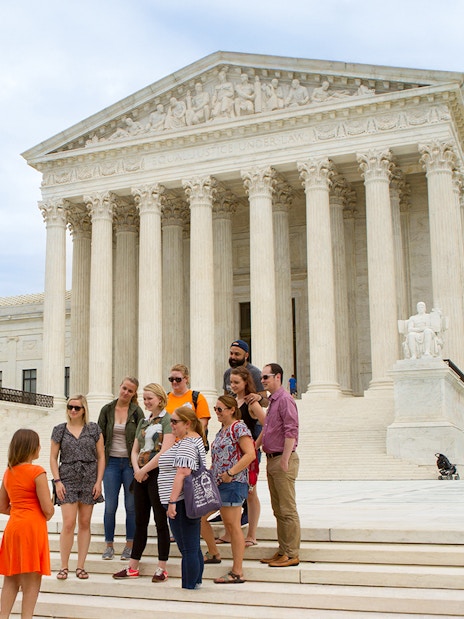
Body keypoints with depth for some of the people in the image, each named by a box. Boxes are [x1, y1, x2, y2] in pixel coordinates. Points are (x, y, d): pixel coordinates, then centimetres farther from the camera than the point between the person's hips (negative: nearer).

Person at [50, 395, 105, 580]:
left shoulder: (94, 429, 5)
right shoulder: (59, 430, 6)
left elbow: (101, 457, 5)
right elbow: (53, 458, 6)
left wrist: (98, 481, -2)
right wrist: (57, 481, -4)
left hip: (89, 479, 1)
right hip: (68, 480, -1)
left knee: (84, 523, 5)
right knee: (69, 523, -9)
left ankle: (80, 566, 11)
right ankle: (64, 567, 1)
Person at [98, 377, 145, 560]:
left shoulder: (137, 412, -1)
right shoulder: (107, 409, 4)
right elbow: (100, 436, 7)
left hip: (130, 462, -1)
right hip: (111, 461, 1)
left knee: (131, 506, 4)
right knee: (110, 506, 2)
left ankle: (129, 546, 15)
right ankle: (109, 545, 15)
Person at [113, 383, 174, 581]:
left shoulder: (167, 420, -7)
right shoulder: (143, 422, 16)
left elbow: (165, 451, -16)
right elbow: (135, 450, 15)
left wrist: (144, 470, -13)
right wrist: (137, 469, -4)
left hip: (158, 474, -7)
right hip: (141, 475, 7)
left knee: (160, 521, -1)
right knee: (140, 521, 11)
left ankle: (162, 568, 5)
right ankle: (133, 567, 17)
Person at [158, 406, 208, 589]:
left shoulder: (186, 444, -15)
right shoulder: (195, 440, 18)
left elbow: (182, 474, -24)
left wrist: (172, 501, -24)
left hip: (183, 502, -11)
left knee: (188, 549, -6)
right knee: (194, 548, 14)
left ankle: (189, 587, -2)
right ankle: (196, 583, 20)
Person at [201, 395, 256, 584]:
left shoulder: (239, 427, -10)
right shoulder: (222, 430, 17)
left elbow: (250, 454, -20)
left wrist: (230, 473, -21)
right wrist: (212, 473, 12)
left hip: (233, 483, -10)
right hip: (217, 483, 10)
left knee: (232, 525, -7)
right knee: (199, 516, 13)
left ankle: (237, 572, -2)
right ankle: (213, 554, 29)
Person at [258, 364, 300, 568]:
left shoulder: (285, 400, -13)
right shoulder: (272, 401, 16)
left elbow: (291, 432, -20)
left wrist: (285, 460, -22)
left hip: (283, 459, -10)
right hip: (272, 459, 10)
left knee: (287, 509, -4)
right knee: (278, 510, 13)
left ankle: (292, 554, 2)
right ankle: (282, 551, 20)